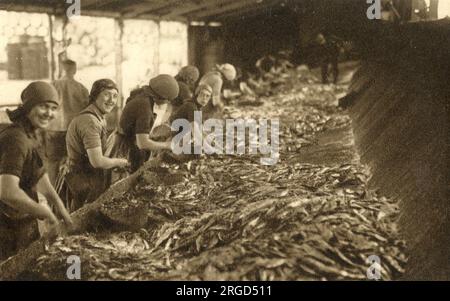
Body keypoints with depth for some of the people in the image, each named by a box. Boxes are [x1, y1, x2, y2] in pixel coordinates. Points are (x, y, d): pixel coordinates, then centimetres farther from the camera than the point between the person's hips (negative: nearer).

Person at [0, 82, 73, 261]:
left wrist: (60, 208, 9)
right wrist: (44, 212, -24)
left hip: (25, 224, 10)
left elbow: (39, 175, 15)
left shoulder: (29, 135, 6)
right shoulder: (16, 140, -26)